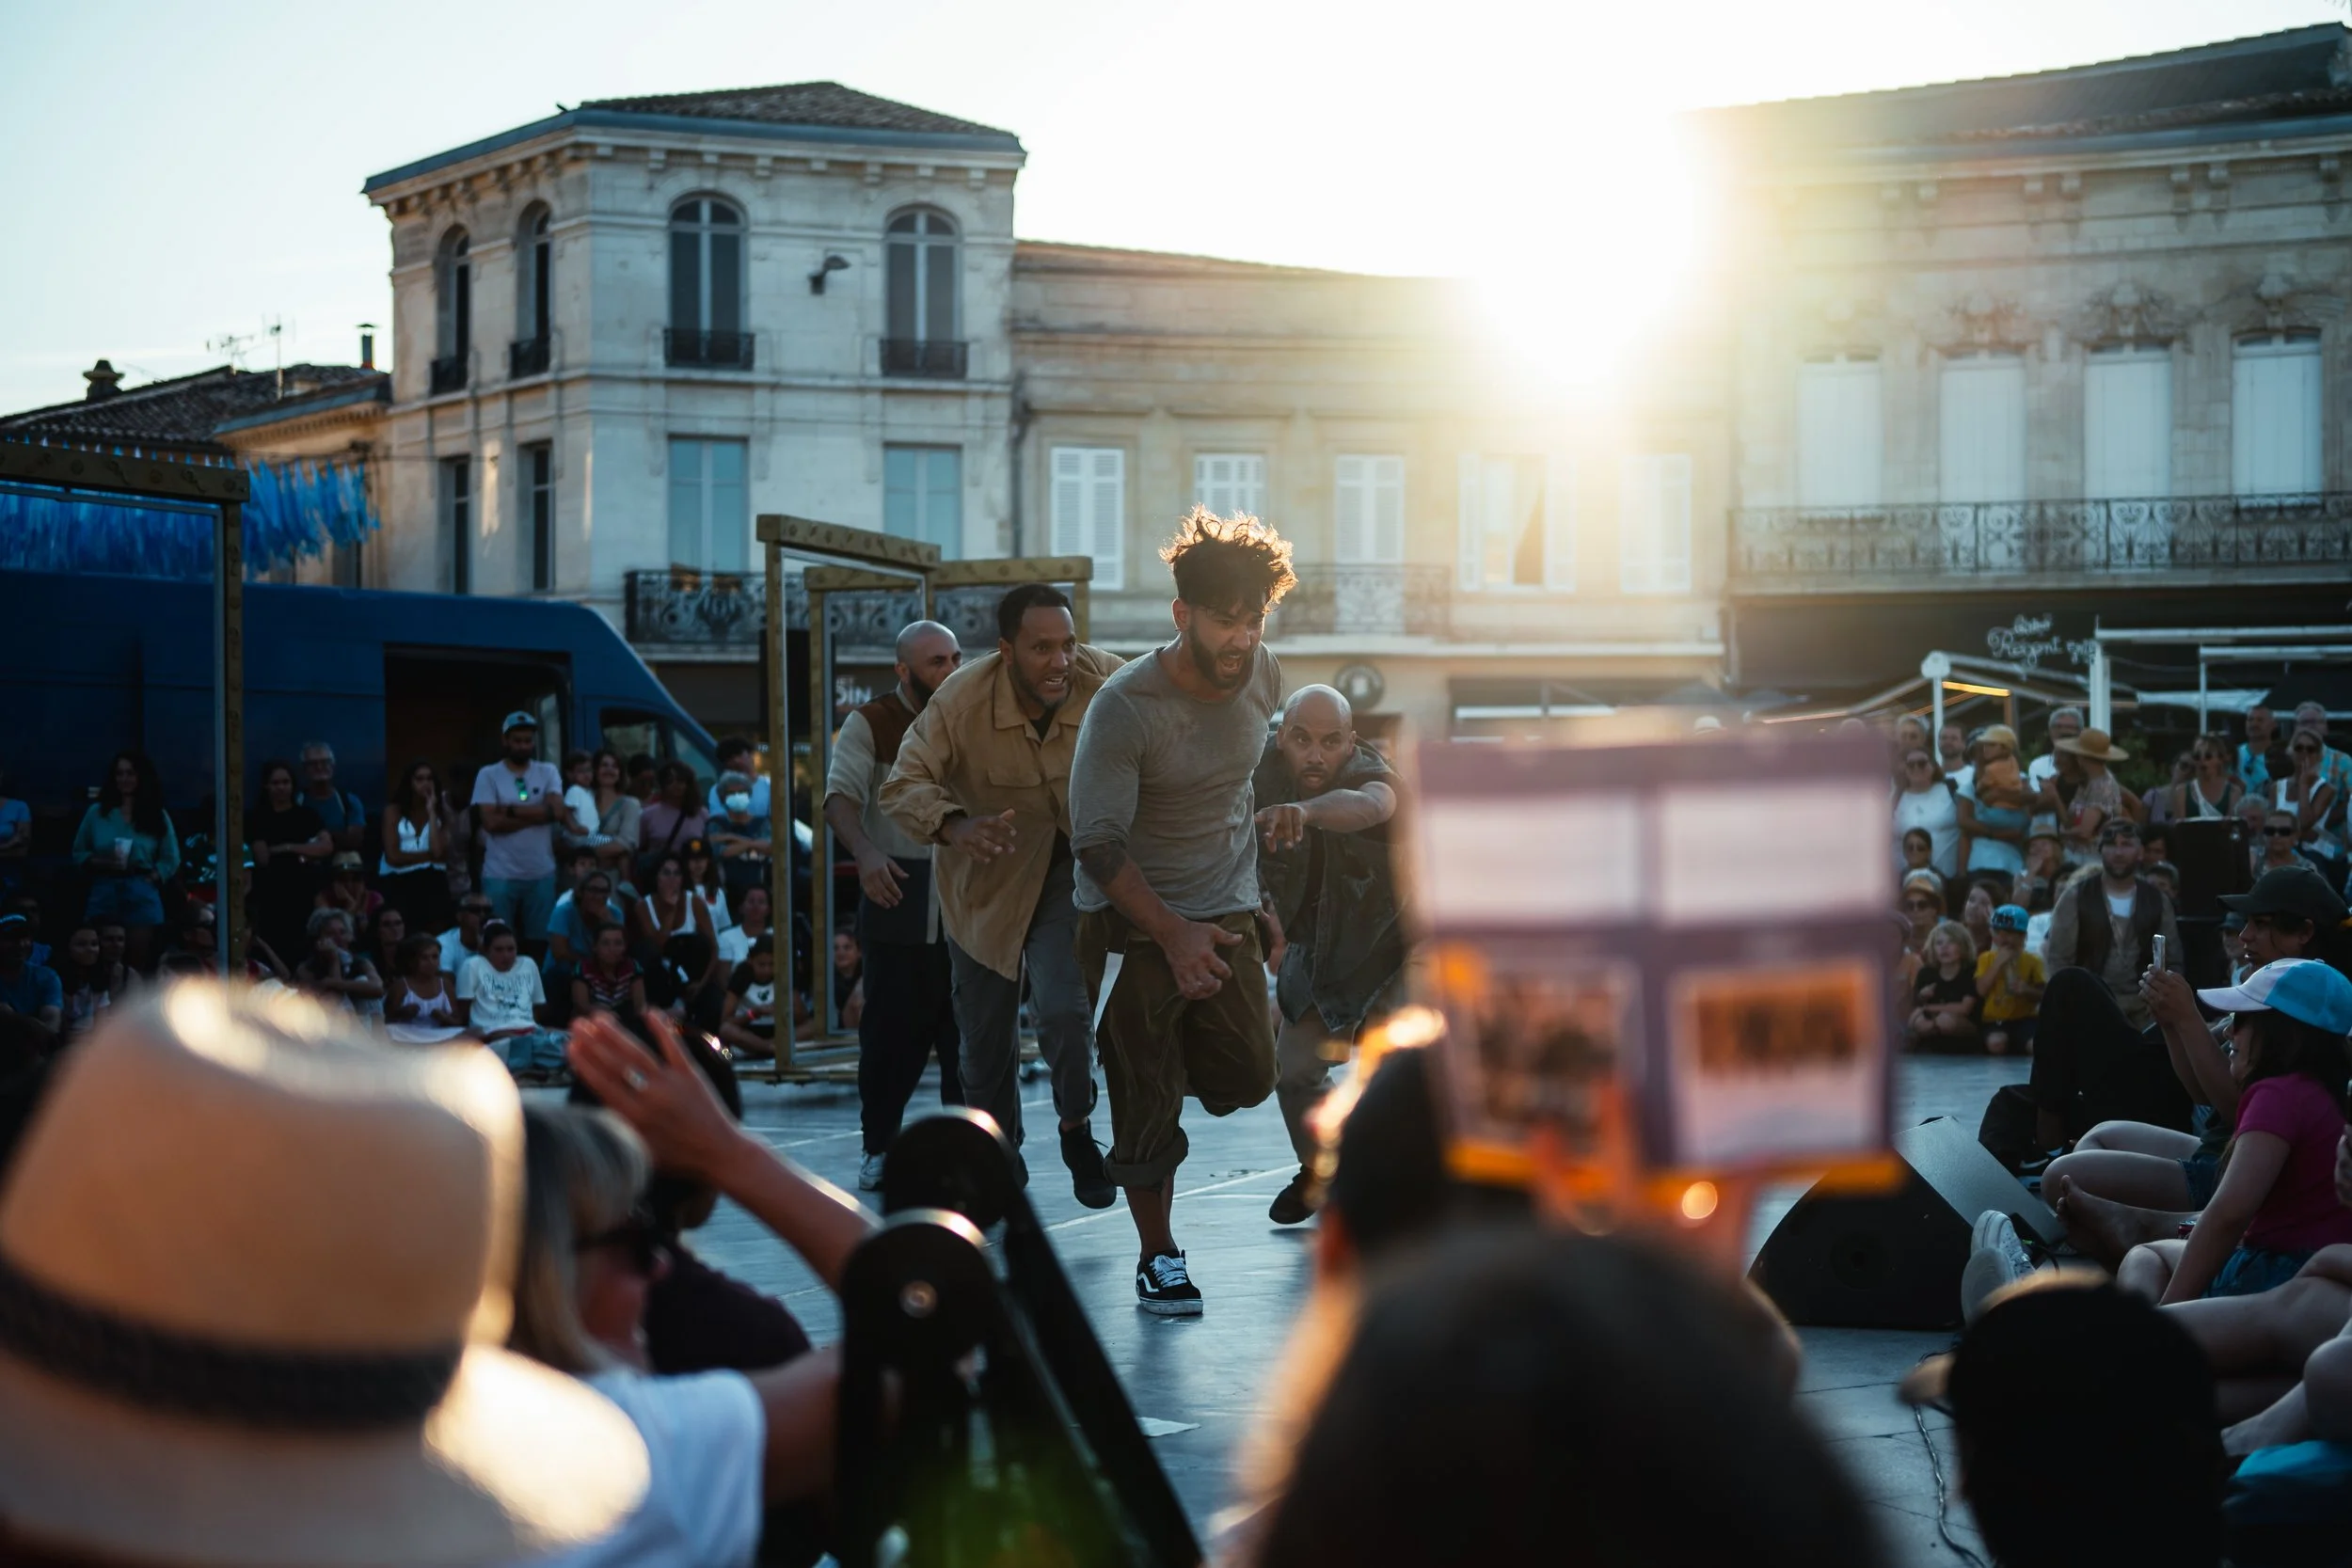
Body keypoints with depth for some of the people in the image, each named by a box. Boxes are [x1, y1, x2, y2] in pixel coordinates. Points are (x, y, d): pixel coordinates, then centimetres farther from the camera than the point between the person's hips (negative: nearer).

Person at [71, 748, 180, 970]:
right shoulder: (97, 812, 8)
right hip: (104, 892, 0)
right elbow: (79, 853, 11)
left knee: (137, 961, -2)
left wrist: (151, 879, -7)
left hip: (141, 895, 0)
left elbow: (170, 860, 8)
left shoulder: (157, 816, 8)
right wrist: (102, 863, -8)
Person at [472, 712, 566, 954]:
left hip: (541, 873, 2)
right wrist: (536, 814, -10)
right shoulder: (488, 775, 0)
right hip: (500, 875, -2)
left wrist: (510, 810, -10)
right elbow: (492, 822, -11)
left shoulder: (548, 772, 7)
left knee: (540, 942, 7)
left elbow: (556, 810, -9)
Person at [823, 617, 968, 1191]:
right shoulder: (871, 723, -2)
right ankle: (880, 1147, 11)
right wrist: (866, 854, -31)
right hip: (897, 891, -3)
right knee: (892, 1026, -1)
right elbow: (841, 796, -14)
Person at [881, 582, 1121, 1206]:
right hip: (986, 877, 1)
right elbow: (904, 785, -25)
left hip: (1068, 869, -1)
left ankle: (1077, 1131, 7)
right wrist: (954, 826, -45)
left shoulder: (1106, 682, -22)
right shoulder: (962, 700, -26)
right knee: (985, 1032, 11)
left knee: (1063, 1008, -21)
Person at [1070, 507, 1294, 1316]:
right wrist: (1174, 935, -23)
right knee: (1147, 1104, -2)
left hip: (1227, 912, 5)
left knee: (1246, 1078, 0)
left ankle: (1157, 1058, 30)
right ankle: (1158, 1256, 14)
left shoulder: (1262, 675, -5)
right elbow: (1097, 844, -19)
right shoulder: (1124, 705, -22)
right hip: (1132, 920, -5)